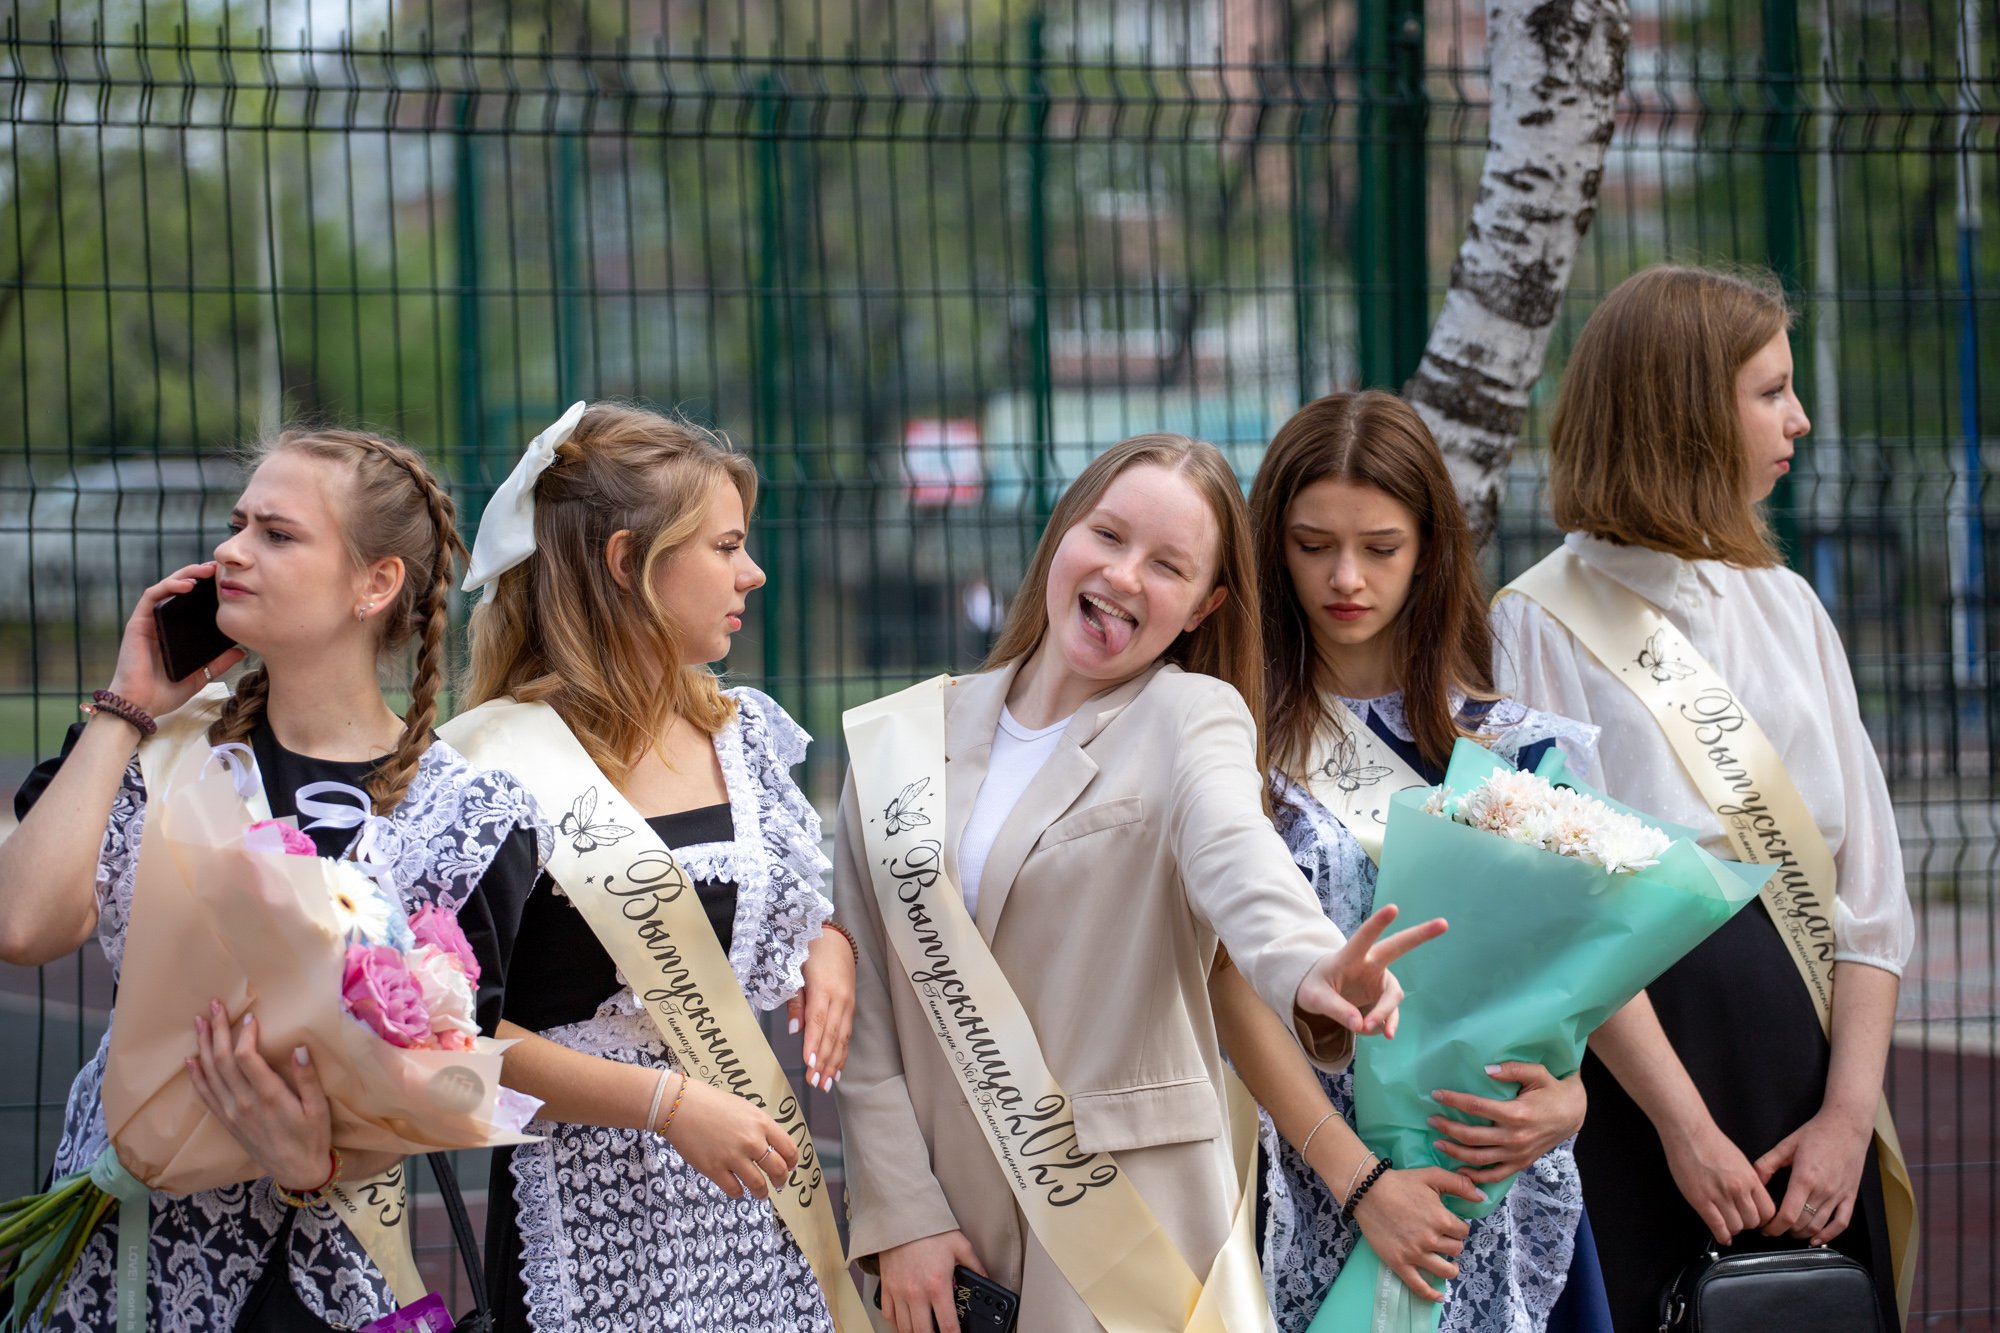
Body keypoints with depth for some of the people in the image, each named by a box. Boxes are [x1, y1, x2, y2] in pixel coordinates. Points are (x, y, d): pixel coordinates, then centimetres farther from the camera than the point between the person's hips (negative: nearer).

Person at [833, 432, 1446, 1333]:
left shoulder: (1192, 716, -4)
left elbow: (1237, 856, -26)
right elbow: (862, 1001, 5)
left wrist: (1308, 971, -46)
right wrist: (897, 1214, -3)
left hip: (1132, 1224, -3)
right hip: (947, 1216, 3)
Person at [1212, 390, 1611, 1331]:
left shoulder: (1514, 744, 6)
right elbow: (1237, 991, -7)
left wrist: (1568, 1096, -14)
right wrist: (1361, 1181, -16)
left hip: (1499, 1187, 2)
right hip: (1311, 1192, -2)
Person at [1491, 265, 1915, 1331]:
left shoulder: (1787, 606, 11)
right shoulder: (1544, 625, -4)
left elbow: (1869, 883, 6)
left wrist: (1849, 1110, -6)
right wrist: (1686, 1126, -15)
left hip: (1805, 1059, 5)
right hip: (1631, 1058, -5)